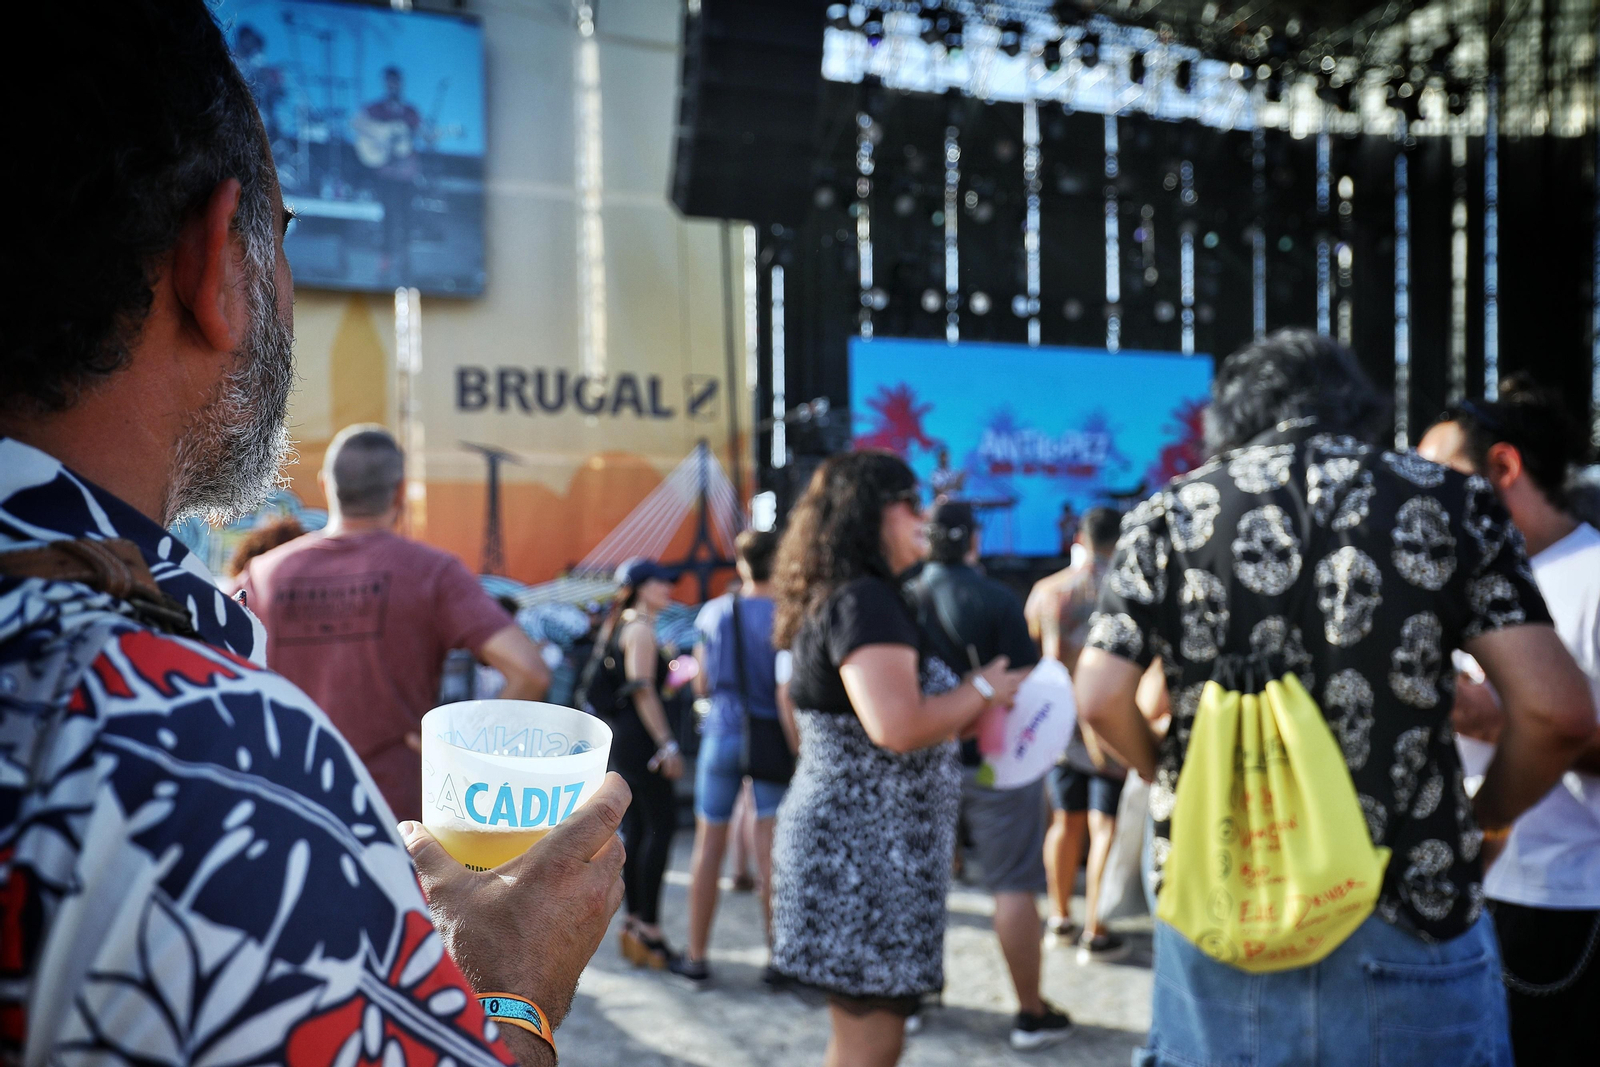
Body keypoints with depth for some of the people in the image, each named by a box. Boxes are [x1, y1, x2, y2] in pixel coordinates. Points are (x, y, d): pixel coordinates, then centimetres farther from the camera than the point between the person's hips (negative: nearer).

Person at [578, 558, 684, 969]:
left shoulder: (622, 626, 18)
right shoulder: (641, 629, -10)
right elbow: (643, 691, -17)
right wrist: (667, 745, -19)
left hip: (622, 738, 10)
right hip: (640, 738, -10)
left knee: (637, 827, 10)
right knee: (662, 824, -8)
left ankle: (634, 922, 14)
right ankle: (648, 927, -8)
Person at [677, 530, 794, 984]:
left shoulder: (713, 612, 2)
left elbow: (702, 684, 9)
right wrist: (797, 748, -3)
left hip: (721, 734, 3)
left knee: (709, 845, 9)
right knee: (771, 851, 2)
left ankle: (696, 956, 16)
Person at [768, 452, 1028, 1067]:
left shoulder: (840, 599, 16)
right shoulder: (866, 602, -17)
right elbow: (898, 727, -28)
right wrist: (983, 690, -12)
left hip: (855, 844, 11)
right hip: (865, 852, -11)